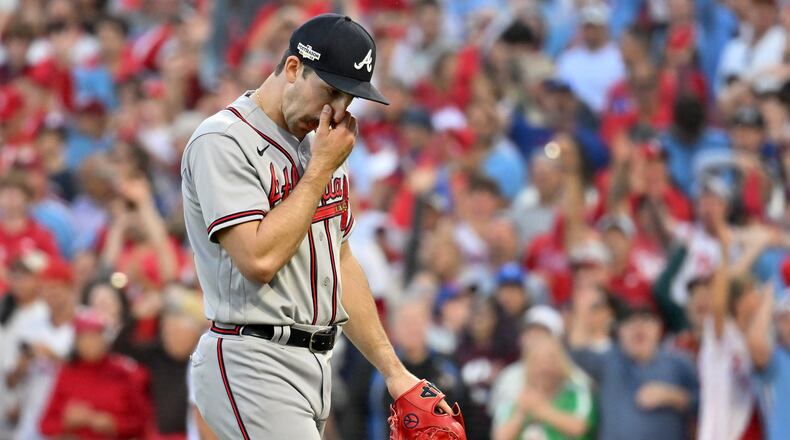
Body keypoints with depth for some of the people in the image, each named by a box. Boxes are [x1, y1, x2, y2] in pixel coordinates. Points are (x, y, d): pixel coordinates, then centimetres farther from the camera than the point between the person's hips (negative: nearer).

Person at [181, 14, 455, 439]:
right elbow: (259, 260, -21)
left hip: (315, 365, 9)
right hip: (253, 367, -9)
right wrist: (321, 169, -12)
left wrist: (393, 370, 17)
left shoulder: (318, 143, 16)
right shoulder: (222, 142, -11)